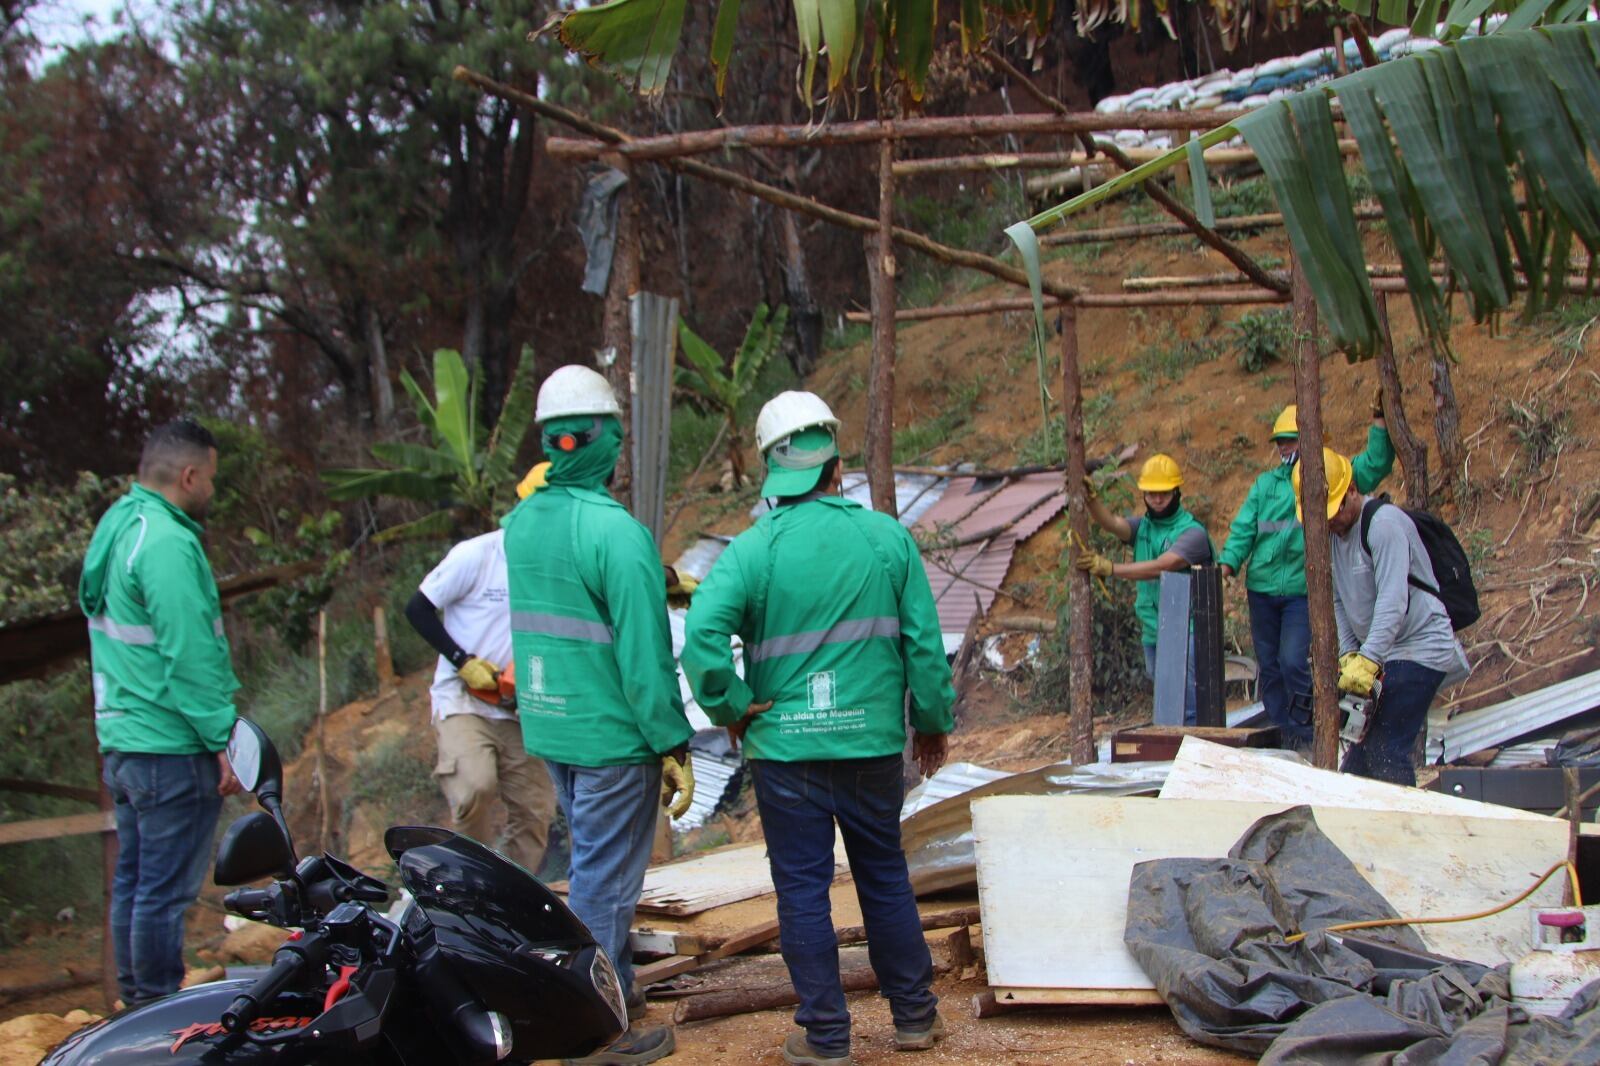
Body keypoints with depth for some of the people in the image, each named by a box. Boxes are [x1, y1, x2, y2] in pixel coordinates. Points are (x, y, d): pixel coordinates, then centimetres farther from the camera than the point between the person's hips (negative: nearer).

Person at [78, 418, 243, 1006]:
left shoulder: (116, 528, 13)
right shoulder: (167, 543, -18)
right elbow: (189, 656, -22)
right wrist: (223, 739, -17)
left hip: (122, 740, 10)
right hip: (171, 747, -10)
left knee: (133, 880, 16)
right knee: (165, 890, -3)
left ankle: (137, 1003, 26)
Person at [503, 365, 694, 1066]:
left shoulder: (522, 523, 3)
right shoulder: (616, 531, -21)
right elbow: (644, 656, -21)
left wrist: (661, 581, 16)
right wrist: (674, 746, -14)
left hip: (547, 727, 8)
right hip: (611, 735, -8)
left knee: (593, 864, 23)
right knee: (606, 881, 2)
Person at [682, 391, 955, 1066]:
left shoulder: (754, 548, -9)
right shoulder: (888, 537, -4)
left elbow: (702, 635, -21)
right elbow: (924, 643, -1)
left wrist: (731, 707, -7)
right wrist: (933, 721, 12)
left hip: (785, 747, -2)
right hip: (873, 743, 2)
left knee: (802, 892, 8)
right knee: (885, 878, 17)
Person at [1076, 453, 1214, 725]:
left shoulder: (1193, 532, -11)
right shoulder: (1142, 527, 9)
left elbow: (1160, 567, -23)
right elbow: (1110, 523, -11)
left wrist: (1109, 568, -31)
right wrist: (1091, 497, -30)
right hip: (1152, 631, 6)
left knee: (1190, 707, -10)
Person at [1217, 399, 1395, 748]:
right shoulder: (1265, 483, 14)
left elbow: (1375, 465, -4)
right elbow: (1244, 528, 8)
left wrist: (1379, 423, -14)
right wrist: (1228, 562, -9)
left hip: (1304, 591, -4)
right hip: (1262, 589, 4)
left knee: (1294, 661, -16)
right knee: (1268, 666, 8)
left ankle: (1304, 732, 0)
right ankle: (1284, 732, 20)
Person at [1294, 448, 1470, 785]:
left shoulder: (1383, 523, -19)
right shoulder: (1334, 533, 9)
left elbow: (1393, 600, -28)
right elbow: (1339, 602, 11)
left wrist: (1367, 660, -33)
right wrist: (1348, 654, -2)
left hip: (1421, 650, -9)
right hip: (1379, 653, 9)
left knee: (1386, 752, -15)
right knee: (1362, 740, 10)